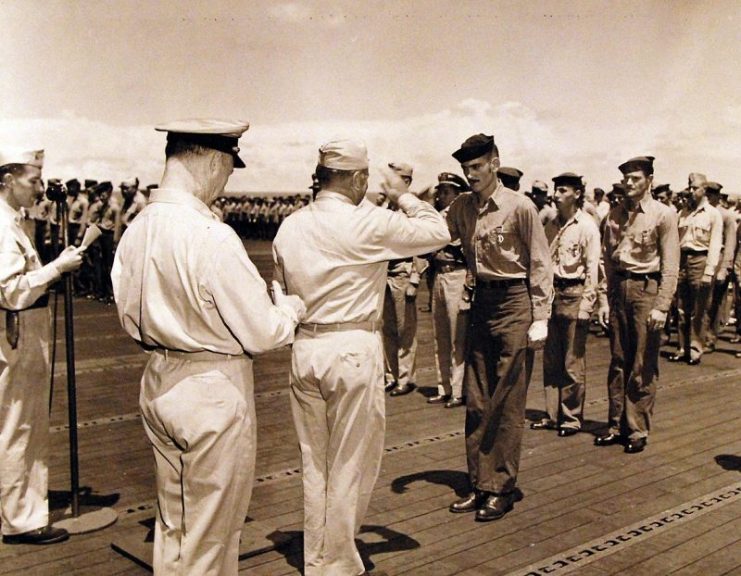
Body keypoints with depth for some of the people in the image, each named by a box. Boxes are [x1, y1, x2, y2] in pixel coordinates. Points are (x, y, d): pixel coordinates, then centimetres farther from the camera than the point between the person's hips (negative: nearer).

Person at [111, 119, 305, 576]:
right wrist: (291, 308, 1)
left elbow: (131, 319, 11)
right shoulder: (212, 237, -23)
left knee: (173, 524, 24)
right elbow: (262, 334, -19)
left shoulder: (135, 231, 0)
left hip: (159, 383, 8)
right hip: (213, 389, -8)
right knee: (210, 536, 11)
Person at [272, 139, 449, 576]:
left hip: (305, 349, 6)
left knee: (315, 465, 18)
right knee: (351, 469, 9)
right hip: (354, 350, -6)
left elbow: (283, 291, 11)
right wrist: (403, 195, 9)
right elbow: (439, 232, -4)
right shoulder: (368, 223, -13)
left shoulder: (290, 226, 4)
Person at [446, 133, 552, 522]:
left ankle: (502, 488, 11)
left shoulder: (519, 207, -9)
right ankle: (479, 484, 20)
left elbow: (540, 264, -6)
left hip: (514, 302, -6)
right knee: (476, 401, 9)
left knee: (507, 403, 0)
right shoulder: (462, 207, 7)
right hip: (481, 301, 6)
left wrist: (540, 318, -9)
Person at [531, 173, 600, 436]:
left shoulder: (587, 226, -7)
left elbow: (592, 267, -9)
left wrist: (586, 303, -13)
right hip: (552, 293, 6)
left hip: (574, 294, -6)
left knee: (573, 363, 1)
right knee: (550, 361, 10)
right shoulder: (551, 226, 11)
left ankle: (572, 418, 13)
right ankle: (553, 415, 20)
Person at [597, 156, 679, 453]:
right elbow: (607, 259, 11)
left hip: (647, 287, -4)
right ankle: (617, 425, 20)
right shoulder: (615, 214, 9)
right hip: (618, 287, 5)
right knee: (618, 361, 10)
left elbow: (670, 265, -7)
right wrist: (604, 299, 7)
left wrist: (661, 306, -12)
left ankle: (638, 430, 11)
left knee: (643, 366, 0)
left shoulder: (663, 214, -4)